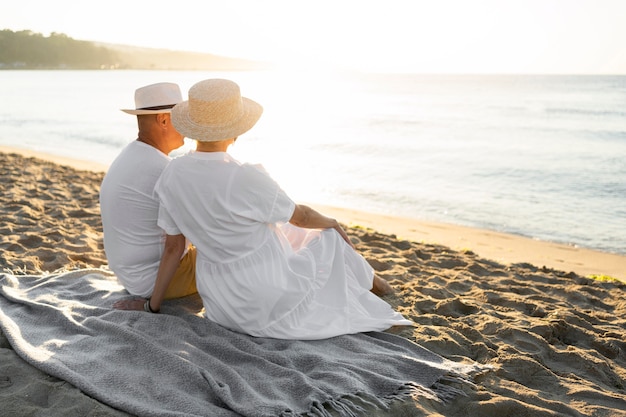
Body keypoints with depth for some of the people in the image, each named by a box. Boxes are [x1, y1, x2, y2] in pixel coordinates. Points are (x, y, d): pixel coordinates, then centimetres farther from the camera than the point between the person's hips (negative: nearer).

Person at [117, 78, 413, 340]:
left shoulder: (171, 175, -12)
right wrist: (331, 221, 9)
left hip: (220, 299, 6)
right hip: (269, 297, -6)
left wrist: (153, 305, 11)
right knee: (331, 239, 21)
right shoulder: (245, 179, -31)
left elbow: (173, 247, -3)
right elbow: (299, 215, -13)